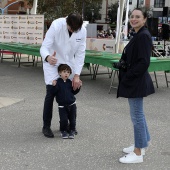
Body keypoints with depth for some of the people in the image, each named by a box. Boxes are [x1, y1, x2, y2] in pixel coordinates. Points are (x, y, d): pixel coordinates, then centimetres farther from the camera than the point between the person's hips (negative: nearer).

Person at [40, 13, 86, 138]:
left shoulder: (82, 30, -17)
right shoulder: (56, 26, -26)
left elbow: (80, 53, -13)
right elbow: (44, 47, -27)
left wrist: (77, 75, -17)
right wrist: (47, 57, -51)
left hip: (69, 64, 3)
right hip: (52, 63, -3)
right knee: (51, 93, -9)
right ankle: (46, 126, 3)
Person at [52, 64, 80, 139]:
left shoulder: (70, 82, 5)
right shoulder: (58, 82, -7)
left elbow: (74, 92, 13)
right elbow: (54, 93, -14)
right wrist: (54, 86, -30)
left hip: (71, 104, 3)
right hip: (62, 105, -3)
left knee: (72, 119, 7)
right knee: (64, 119, -10)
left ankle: (72, 131, 26)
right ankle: (64, 131, 13)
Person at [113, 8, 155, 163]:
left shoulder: (144, 36, -17)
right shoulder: (138, 35, 14)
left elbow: (144, 62, -22)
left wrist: (127, 77, -18)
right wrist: (121, 65, 6)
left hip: (136, 82, -10)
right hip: (133, 81, 11)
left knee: (137, 115, -2)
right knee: (138, 114, 19)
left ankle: (138, 153, 8)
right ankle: (142, 145, 33)